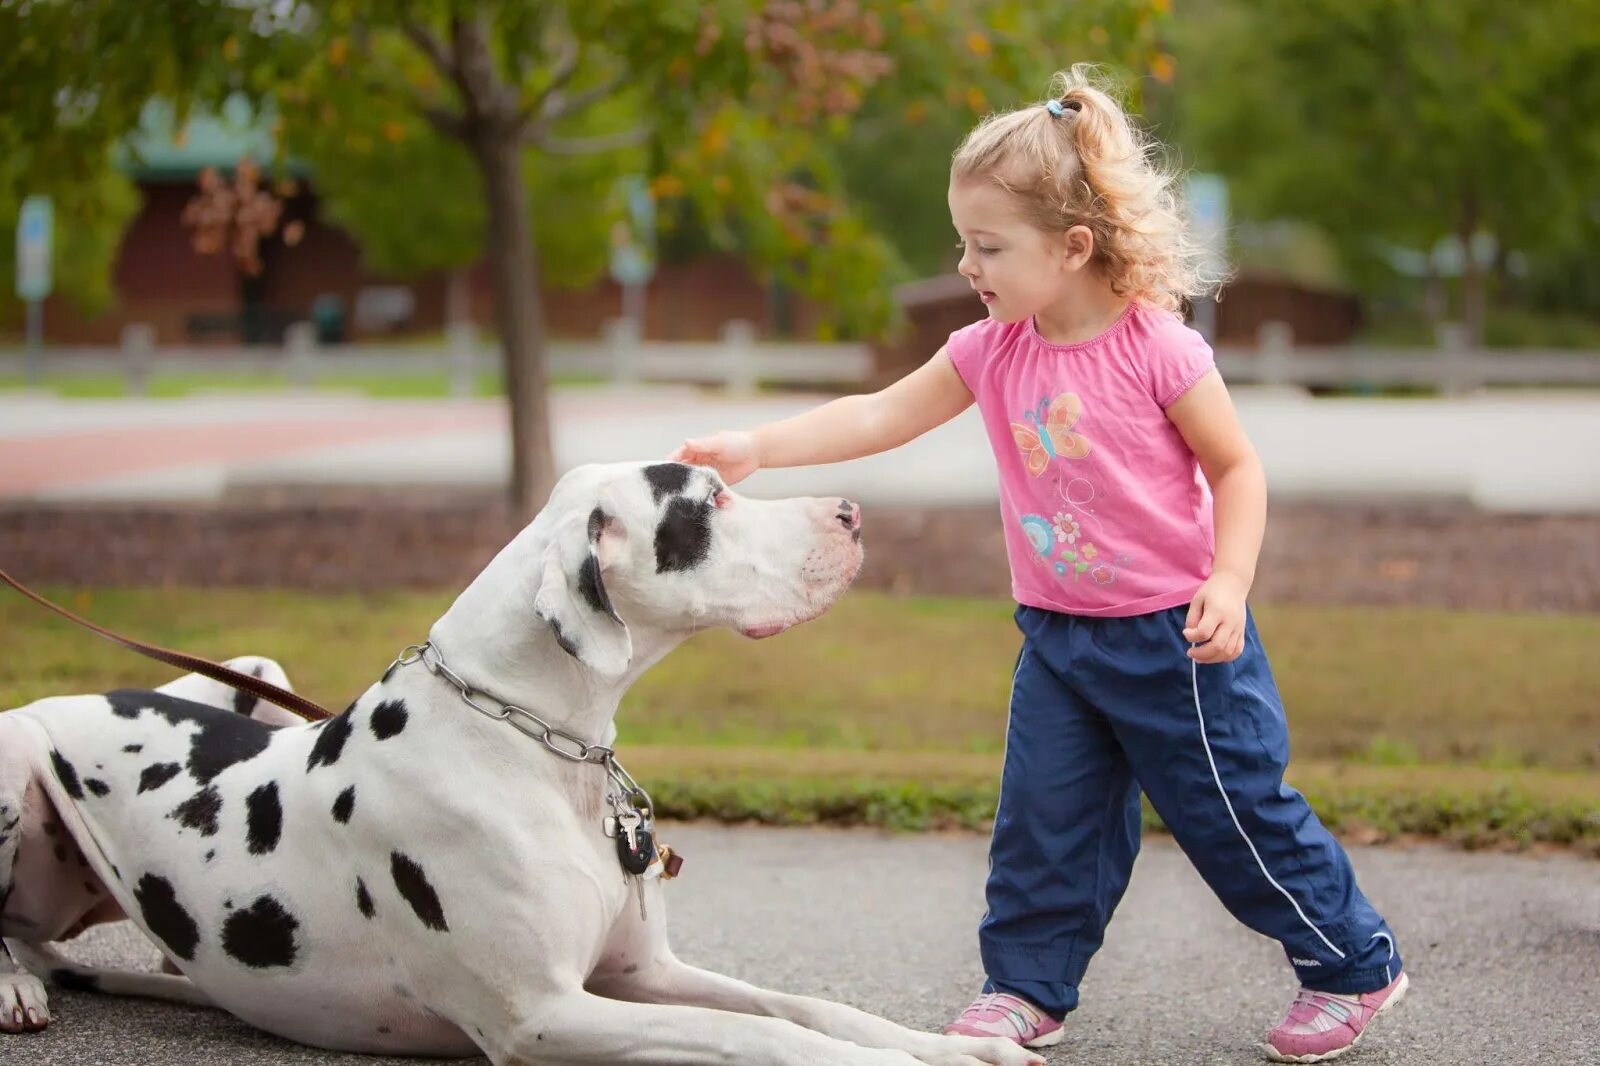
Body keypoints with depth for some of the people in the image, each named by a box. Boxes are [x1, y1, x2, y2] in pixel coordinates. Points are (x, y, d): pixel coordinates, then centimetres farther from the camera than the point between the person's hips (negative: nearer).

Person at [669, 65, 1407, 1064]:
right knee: (1043, 816, 4)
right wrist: (754, 447, -8)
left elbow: (1237, 467, -10)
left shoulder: (1156, 347, -16)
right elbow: (879, 416, 1)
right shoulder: (993, 352, -1)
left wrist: (1228, 583, -21)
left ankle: (1357, 965, 21)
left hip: (1174, 636, -5)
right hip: (1057, 637, 5)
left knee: (1239, 812, 4)